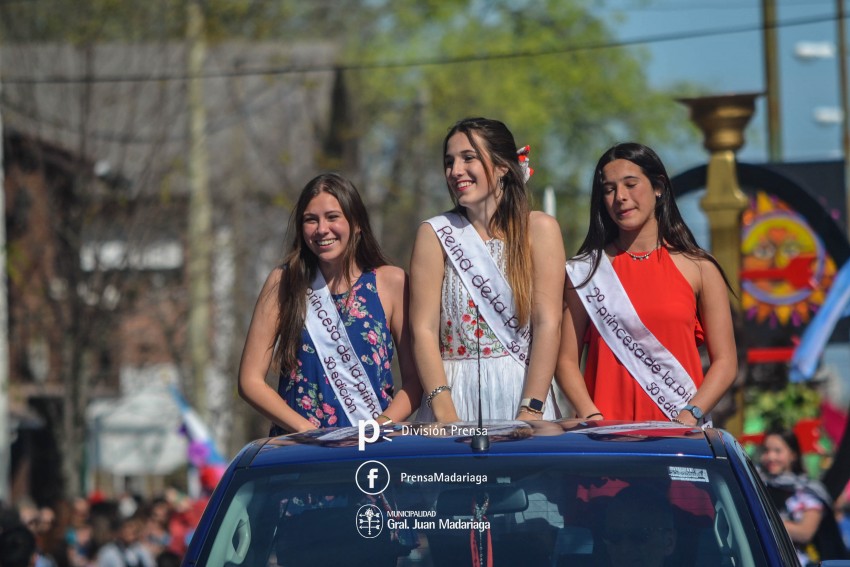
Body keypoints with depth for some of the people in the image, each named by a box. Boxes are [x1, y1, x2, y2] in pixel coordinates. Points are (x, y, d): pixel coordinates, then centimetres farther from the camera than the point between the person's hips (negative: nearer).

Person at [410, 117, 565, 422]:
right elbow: (424, 329, -4)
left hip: (522, 392, 0)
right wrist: (446, 415, -16)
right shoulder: (435, 234, 4)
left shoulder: (539, 229, 2)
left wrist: (531, 412, -16)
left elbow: (547, 324, -6)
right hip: (454, 395, 0)